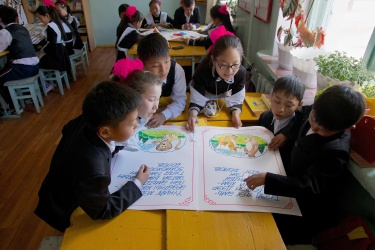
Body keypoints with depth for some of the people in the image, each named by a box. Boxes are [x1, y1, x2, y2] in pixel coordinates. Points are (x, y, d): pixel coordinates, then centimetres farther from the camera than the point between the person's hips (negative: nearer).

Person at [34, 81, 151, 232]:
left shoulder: (86, 121, -24)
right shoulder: (92, 170, -45)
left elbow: (68, 129, 2)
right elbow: (104, 211, -27)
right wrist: (137, 183, -19)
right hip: (66, 212, -6)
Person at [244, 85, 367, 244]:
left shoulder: (335, 153, -33)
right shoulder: (319, 116, -10)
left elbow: (309, 186, -37)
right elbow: (303, 112, 13)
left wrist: (267, 179, -45)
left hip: (308, 212, -8)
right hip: (294, 179, 8)